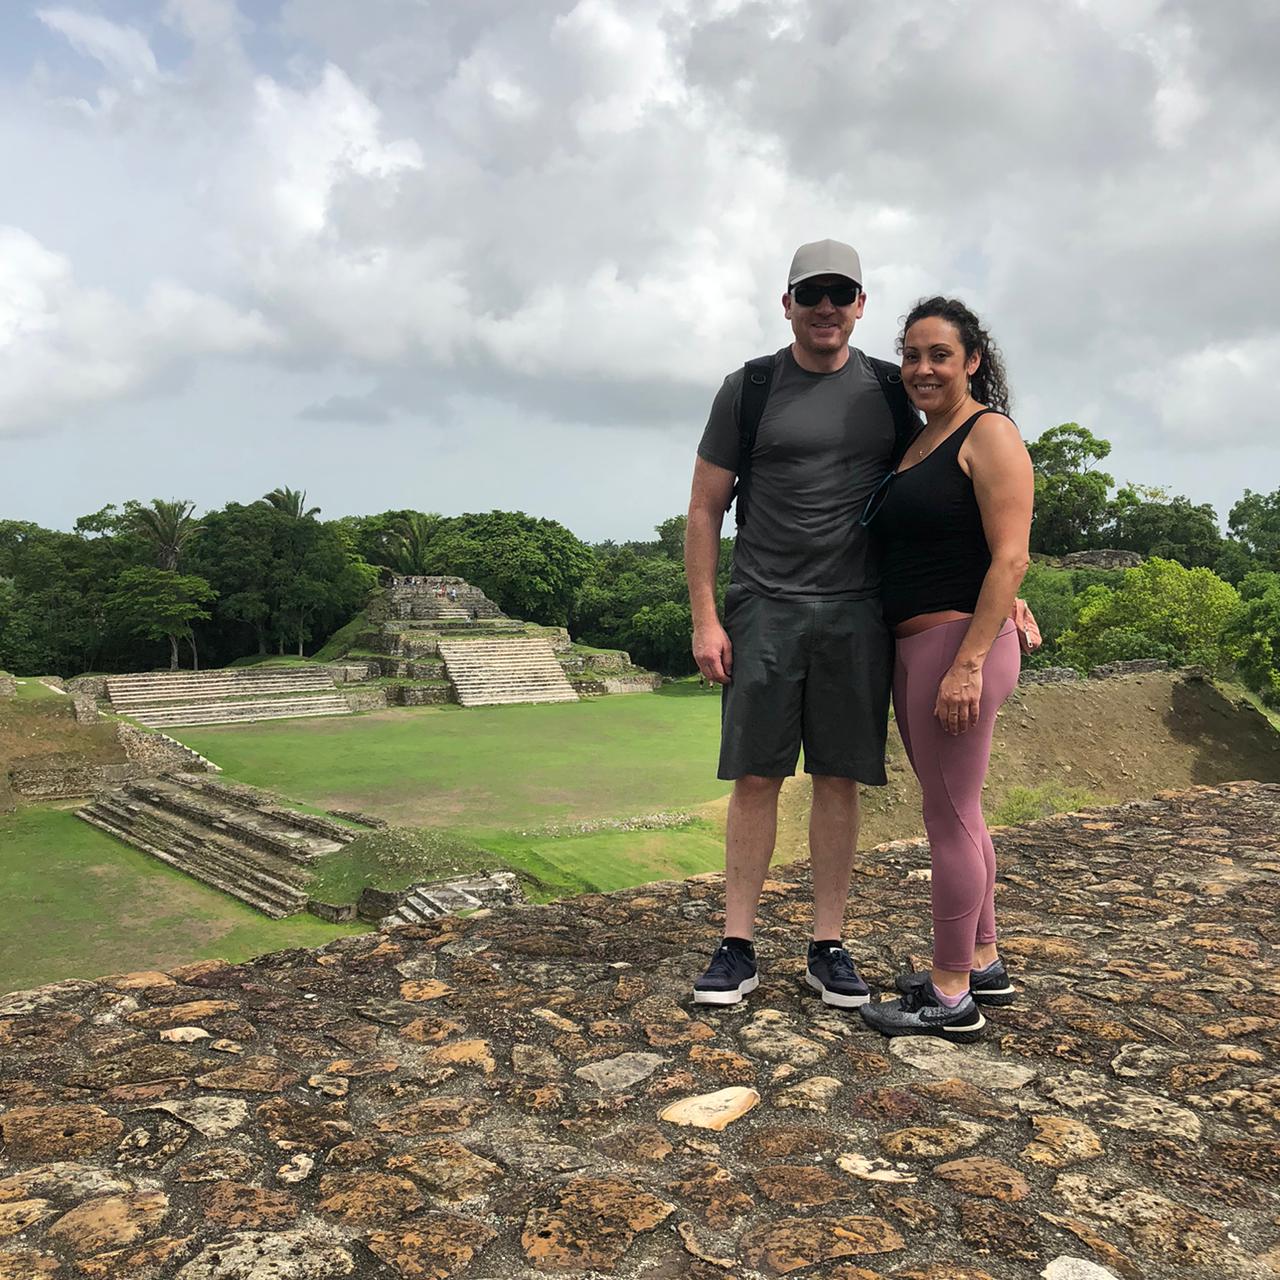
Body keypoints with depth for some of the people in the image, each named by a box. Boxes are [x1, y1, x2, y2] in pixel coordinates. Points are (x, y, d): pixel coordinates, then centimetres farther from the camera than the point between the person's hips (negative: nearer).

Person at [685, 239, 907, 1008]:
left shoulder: (888, 391, 10)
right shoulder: (749, 389, 4)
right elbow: (705, 511, 3)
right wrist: (705, 618, -5)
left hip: (857, 612, 2)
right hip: (765, 607, -1)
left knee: (839, 779, 5)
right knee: (756, 778, 0)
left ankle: (829, 947, 16)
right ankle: (739, 948, 10)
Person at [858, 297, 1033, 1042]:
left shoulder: (989, 435, -7)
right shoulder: (916, 443, 17)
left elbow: (1011, 558, -16)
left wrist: (968, 662, -23)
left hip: (959, 644, -9)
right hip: (914, 647, 9)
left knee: (949, 817, -3)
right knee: (958, 813, 16)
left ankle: (952, 996, 9)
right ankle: (984, 964, 30)